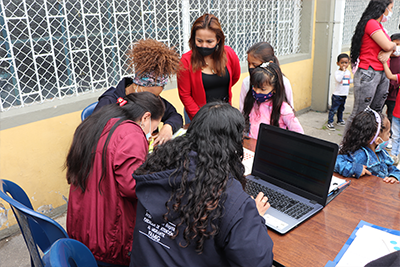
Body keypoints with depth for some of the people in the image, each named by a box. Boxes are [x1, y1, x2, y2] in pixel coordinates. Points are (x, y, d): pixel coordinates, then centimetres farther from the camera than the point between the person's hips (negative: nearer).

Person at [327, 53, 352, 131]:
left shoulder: (348, 72, 9)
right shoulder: (337, 72, -13)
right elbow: (338, 79, -32)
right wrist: (343, 71, -30)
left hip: (344, 95, 7)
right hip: (337, 95, -7)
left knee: (341, 109, 19)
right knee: (333, 109, -6)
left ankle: (340, 121, 34)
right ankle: (329, 123, -2)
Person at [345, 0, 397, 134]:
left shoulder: (379, 26, 19)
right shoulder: (371, 23, -11)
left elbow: (390, 48, 17)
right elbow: (388, 46, -17)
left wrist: (388, 53, -6)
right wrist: (393, 45, 6)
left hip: (382, 75, 9)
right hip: (368, 74, -9)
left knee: (375, 112, 11)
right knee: (359, 113, -6)